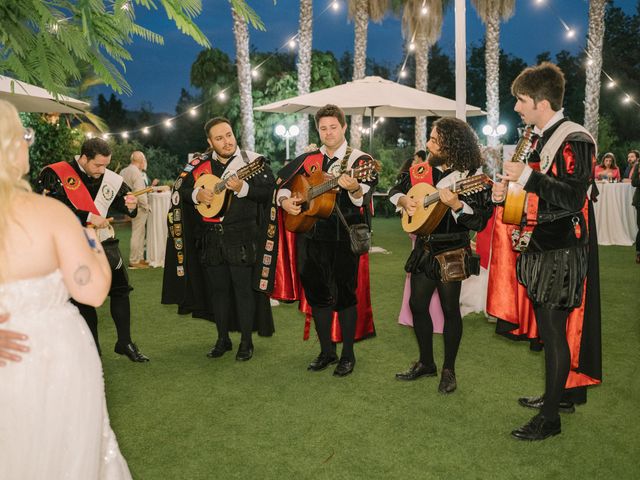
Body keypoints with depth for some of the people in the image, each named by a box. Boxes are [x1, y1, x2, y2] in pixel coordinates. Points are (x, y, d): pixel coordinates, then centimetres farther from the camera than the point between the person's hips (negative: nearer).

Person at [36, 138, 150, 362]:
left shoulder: (111, 179, -2)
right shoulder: (55, 175, -13)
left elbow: (124, 199, 12)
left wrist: (130, 206, -13)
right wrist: (88, 217, -24)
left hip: (104, 243, 4)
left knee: (120, 290, 3)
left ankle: (125, 343, 18)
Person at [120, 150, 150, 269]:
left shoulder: (123, 171, 10)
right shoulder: (136, 172, -17)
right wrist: (146, 206, -11)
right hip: (138, 207, -9)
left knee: (140, 233, 17)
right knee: (137, 234, -3)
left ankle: (140, 258, 23)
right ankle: (134, 261, 2)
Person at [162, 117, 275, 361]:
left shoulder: (253, 161, -4)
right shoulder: (200, 164, 8)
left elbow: (269, 191, -14)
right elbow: (179, 188, 12)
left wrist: (243, 188, -27)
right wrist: (197, 194, -7)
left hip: (242, 237, -4)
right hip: (210, 238, 4)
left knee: (243, 288, 0)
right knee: (217, 289, 12)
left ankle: (246, 342, 13)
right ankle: (223, 339, 26)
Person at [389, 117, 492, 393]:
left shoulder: (470, 176, -12)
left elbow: (479, 222, -18)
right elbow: (395, 190, 19)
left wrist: (456, 205, -33)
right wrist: (403, 200, -3)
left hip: (451, 251, -6)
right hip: (424, 249, 6)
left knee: (450, 308, 1)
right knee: (417, 304, 9)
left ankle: (449, 370, 18)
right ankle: (426, 363, 26)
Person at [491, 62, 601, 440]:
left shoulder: (574, 140, -14)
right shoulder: (538, 139, 13)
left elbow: (573, 197, -24)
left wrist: (527, 176, -23)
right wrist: (508, 191, 4)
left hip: (560, 253, -9)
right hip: (538, 249, 9)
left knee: (554, 331, -3)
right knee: (546, 327, 17)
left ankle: (550, 417, 7)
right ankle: (560, 394, 33)